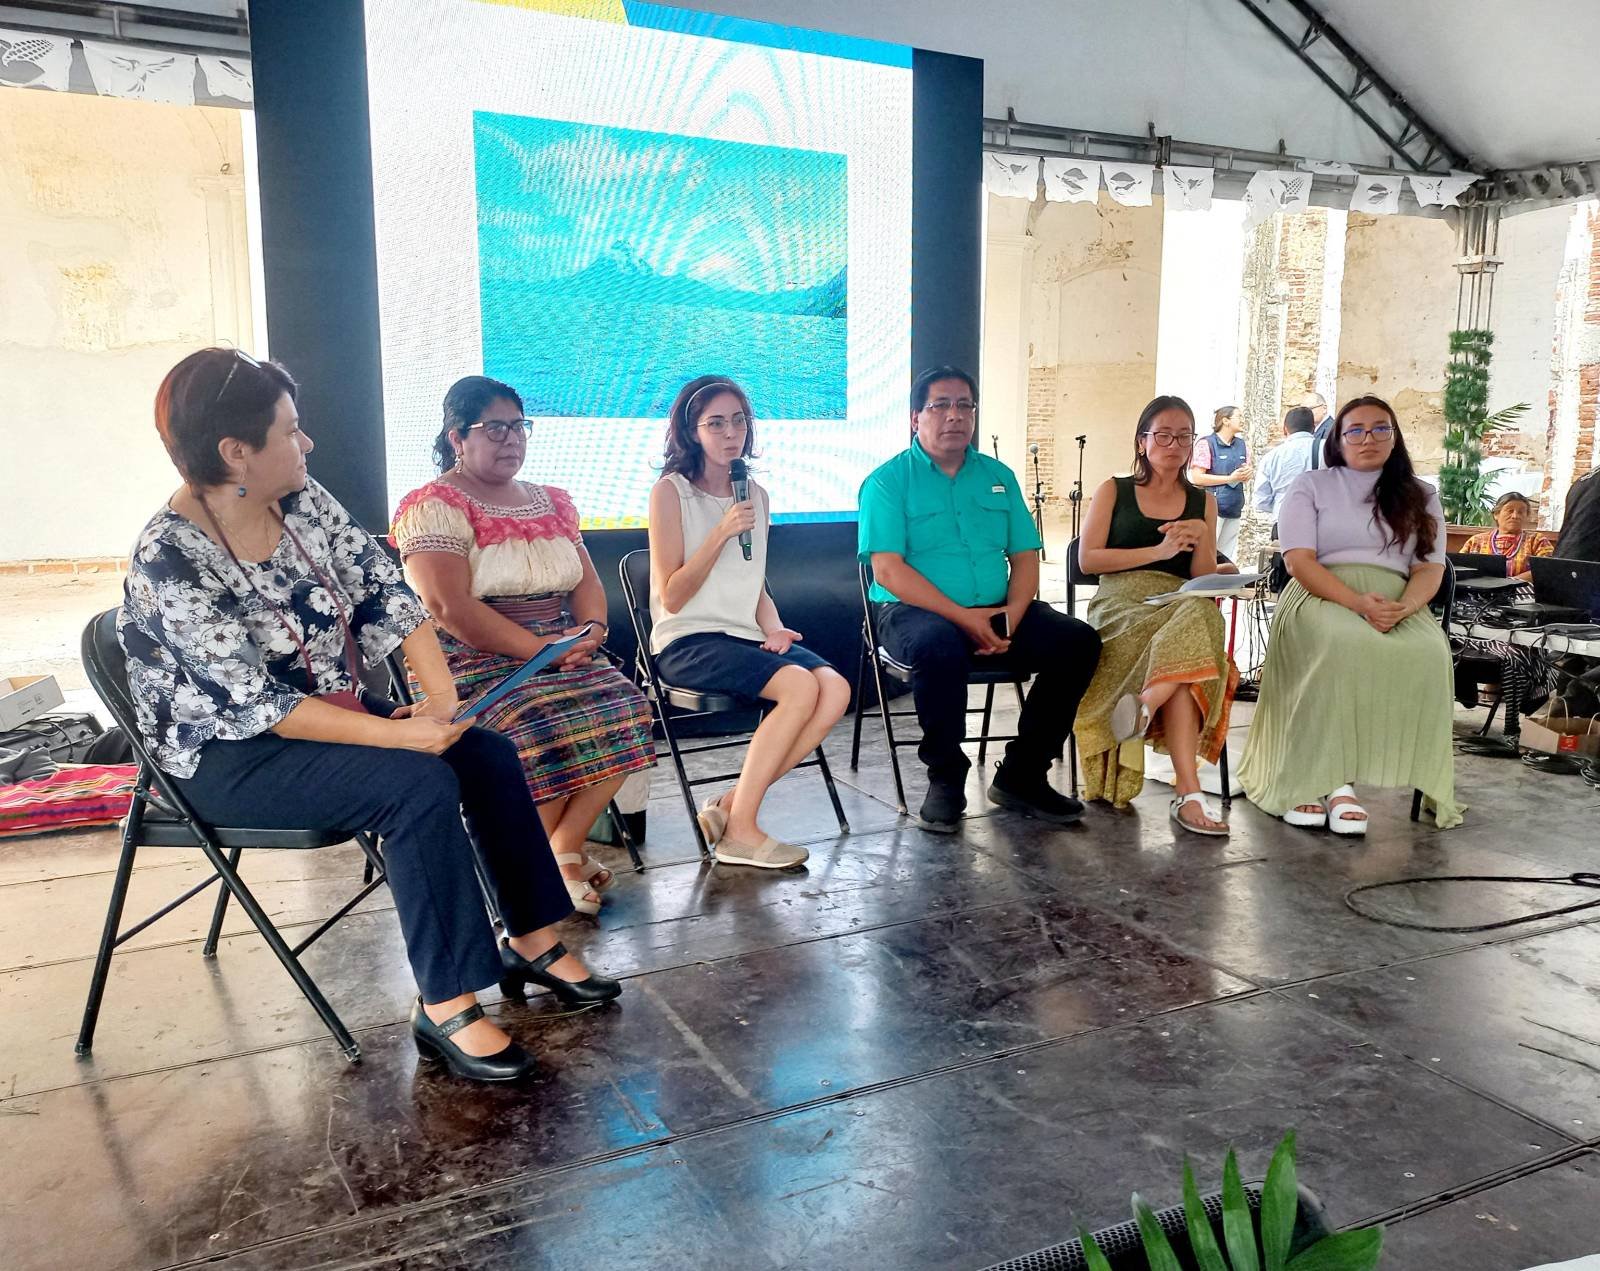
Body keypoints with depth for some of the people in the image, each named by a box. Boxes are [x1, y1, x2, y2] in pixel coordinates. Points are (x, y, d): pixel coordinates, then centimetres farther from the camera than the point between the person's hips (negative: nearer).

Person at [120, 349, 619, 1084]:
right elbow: (255, 706, -26)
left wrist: (443, 699, -18)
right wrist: (399, 736, -29)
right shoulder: (171, 561, -24)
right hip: (229, 755, -7)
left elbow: (385, 594, -4)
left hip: (328, 709, 7)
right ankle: (445, 1007, -17)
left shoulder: (303, 501, -3)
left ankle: (533, 942, 6)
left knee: (489, 755, -6)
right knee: (421, 786, -27)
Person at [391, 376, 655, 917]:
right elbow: (452, 609, -15)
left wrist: (592, 629, -7)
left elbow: (587, 581, 16)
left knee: (625, 708, -21)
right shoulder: (434, 506, -3)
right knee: (542, 726, -33)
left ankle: (563, 851, -11)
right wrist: (541, 649, -19)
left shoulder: (552, 501, 19)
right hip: (475, 663, -6)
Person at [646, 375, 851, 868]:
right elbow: (672, 597, -7)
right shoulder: (670, 491, -2)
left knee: (836, 688, -22)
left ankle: (731, 804, -15)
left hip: (746, 637, 6)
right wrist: (722, 533, -14)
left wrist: (774, 627, 2)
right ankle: (739, 832, -19)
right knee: (800, 685, -29)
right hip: (687, 642, -6)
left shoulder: (755, 495, 16)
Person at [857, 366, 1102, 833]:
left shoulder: (999, 476, 16)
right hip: (914, 612, -5)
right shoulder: (888, 481, 0)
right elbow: (888, 570, -11)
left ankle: (1021, 774, -3)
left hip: (997, 613, 5)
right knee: (940, 644, -38)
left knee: (1078, 641, -15)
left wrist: (1010, 618, -9)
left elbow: (1025, 557, 12)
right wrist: (964, 618, -19)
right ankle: (945, 778, -16)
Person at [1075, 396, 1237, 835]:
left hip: (1185, 608, 3)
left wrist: (1200, 539, -9)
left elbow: (1204, 581, 12)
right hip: (1121, 605, -3)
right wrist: (1160, 550, -8)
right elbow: (1088, 559, 0)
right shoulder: (1113, 492, 14)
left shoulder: (1203, 502, 20)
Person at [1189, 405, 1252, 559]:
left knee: (1228, 556, 8)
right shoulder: (1206, 444, -8)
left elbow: (1250, 468, 24)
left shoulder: (1242, 444, 13)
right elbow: (1197, 477, -15)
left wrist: (1248, 473, -2)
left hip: (1234, 509, 7)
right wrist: (1230, 478, -15)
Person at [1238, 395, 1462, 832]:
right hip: (1322, 598, -2)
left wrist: (1402, 608, -15)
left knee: (1428, 653, -33)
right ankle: (1315, 778, -35)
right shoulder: (1312, 486, 13)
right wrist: (1358, 602, -17)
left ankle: (1338, 780, -32)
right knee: (1344, 644, -39)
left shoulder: (1421, 497, 21)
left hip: (1399, 606, 3)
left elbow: (1429, 569, 10)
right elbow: (1299, 560, -1)